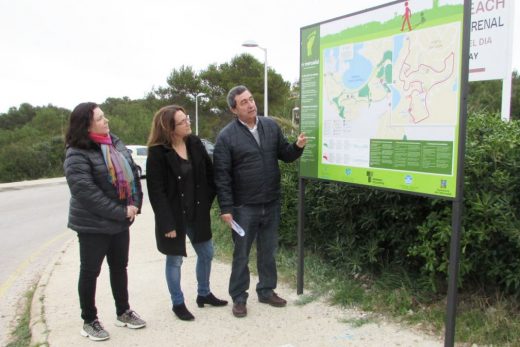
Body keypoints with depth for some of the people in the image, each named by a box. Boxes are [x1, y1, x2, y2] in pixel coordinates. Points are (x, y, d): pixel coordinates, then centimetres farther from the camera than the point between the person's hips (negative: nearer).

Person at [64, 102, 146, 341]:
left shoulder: (115, 143, 4)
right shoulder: (77, 155, -19)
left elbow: (132, 172, 8)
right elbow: (87, 194, -25)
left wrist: (135, 203, -5)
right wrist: (121, 212, -21)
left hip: (121, 221, 7)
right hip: (93, 225, -7)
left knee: (119, 267, 18)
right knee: (90, 272, 9)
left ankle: (123, 312, 35)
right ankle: (89, 321, 26)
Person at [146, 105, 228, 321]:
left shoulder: (194, 143, -1)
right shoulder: (157, 153, -16)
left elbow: (209, 172, 6)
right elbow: (156, 191, -16)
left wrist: (208, 200, -1)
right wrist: (168, 223, -18)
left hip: (197, 212, 6)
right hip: (174, 215, -6)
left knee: (206, 253, 16)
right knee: (175, 260, 9)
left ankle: (204, 294, 38)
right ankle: (178, 304, 28)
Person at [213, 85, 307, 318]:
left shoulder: (271, 126, 3)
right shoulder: (226, 137, -9)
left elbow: (285, 155, 10)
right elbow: (222, 175, -10)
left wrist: (297, 147, -12)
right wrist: (226, 208, -13)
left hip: (271, 204, 4)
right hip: (244, 207, -4)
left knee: (268, 251, 16)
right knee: (241, 254, 9)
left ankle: (267, 291, 34)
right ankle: (239, 298, 24)